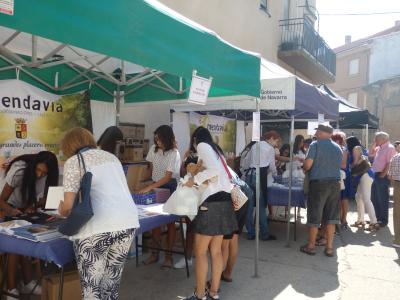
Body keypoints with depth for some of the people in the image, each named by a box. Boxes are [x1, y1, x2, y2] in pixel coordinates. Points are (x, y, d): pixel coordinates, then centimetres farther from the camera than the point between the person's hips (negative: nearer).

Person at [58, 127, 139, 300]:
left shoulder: (73, 161, 5)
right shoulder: (111, 156, 23)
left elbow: (69, 205, -2)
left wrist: (62, 211, 21)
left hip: (97, 227, -6)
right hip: (128, 222, 6)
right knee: (111, 285, 17)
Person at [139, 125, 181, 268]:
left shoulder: (174, 153, -19)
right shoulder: (153, 149, -2)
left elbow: (168, 177, -23)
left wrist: (149, 188, -27)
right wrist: (151, 185, 6)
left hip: (170, 187, -5)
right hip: (156, 185, 5)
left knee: (170, 220, 0)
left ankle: (168, 255, 8)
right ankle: (155, 252, 16)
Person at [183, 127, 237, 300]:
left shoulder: (202, 146, -2)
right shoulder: (215, 149, 24)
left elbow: (215, 169, -19)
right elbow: (220, 172, 15)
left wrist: (195, 179, -8)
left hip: (212, 202, -9)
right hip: (223, 200, 9)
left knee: (200, 251, 2)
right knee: (216, 250, 13)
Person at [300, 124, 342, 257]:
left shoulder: (316, 145, -8)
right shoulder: (338, 148, 10)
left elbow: (308, 164, -13)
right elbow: (339, 165, 16)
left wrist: (305, 169, 7)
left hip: (318, 183, -5)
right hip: (335, 183, 5)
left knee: (314, 216, 5)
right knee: (331, 216, 9)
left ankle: (311, 246, 14)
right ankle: (329, 247, 13)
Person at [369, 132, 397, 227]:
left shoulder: (390, 148, -12)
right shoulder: (379, 148, 15)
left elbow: (389, 163, -19)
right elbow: (370, 154, 24)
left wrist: (383, 175, -20)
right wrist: (374, 144, 13)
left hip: (382, 176, -9)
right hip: (376, 175, 9)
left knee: (382, 199, -3)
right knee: (374, 198, 14)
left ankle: (383, 220, 5)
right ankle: (378, 218, 25)